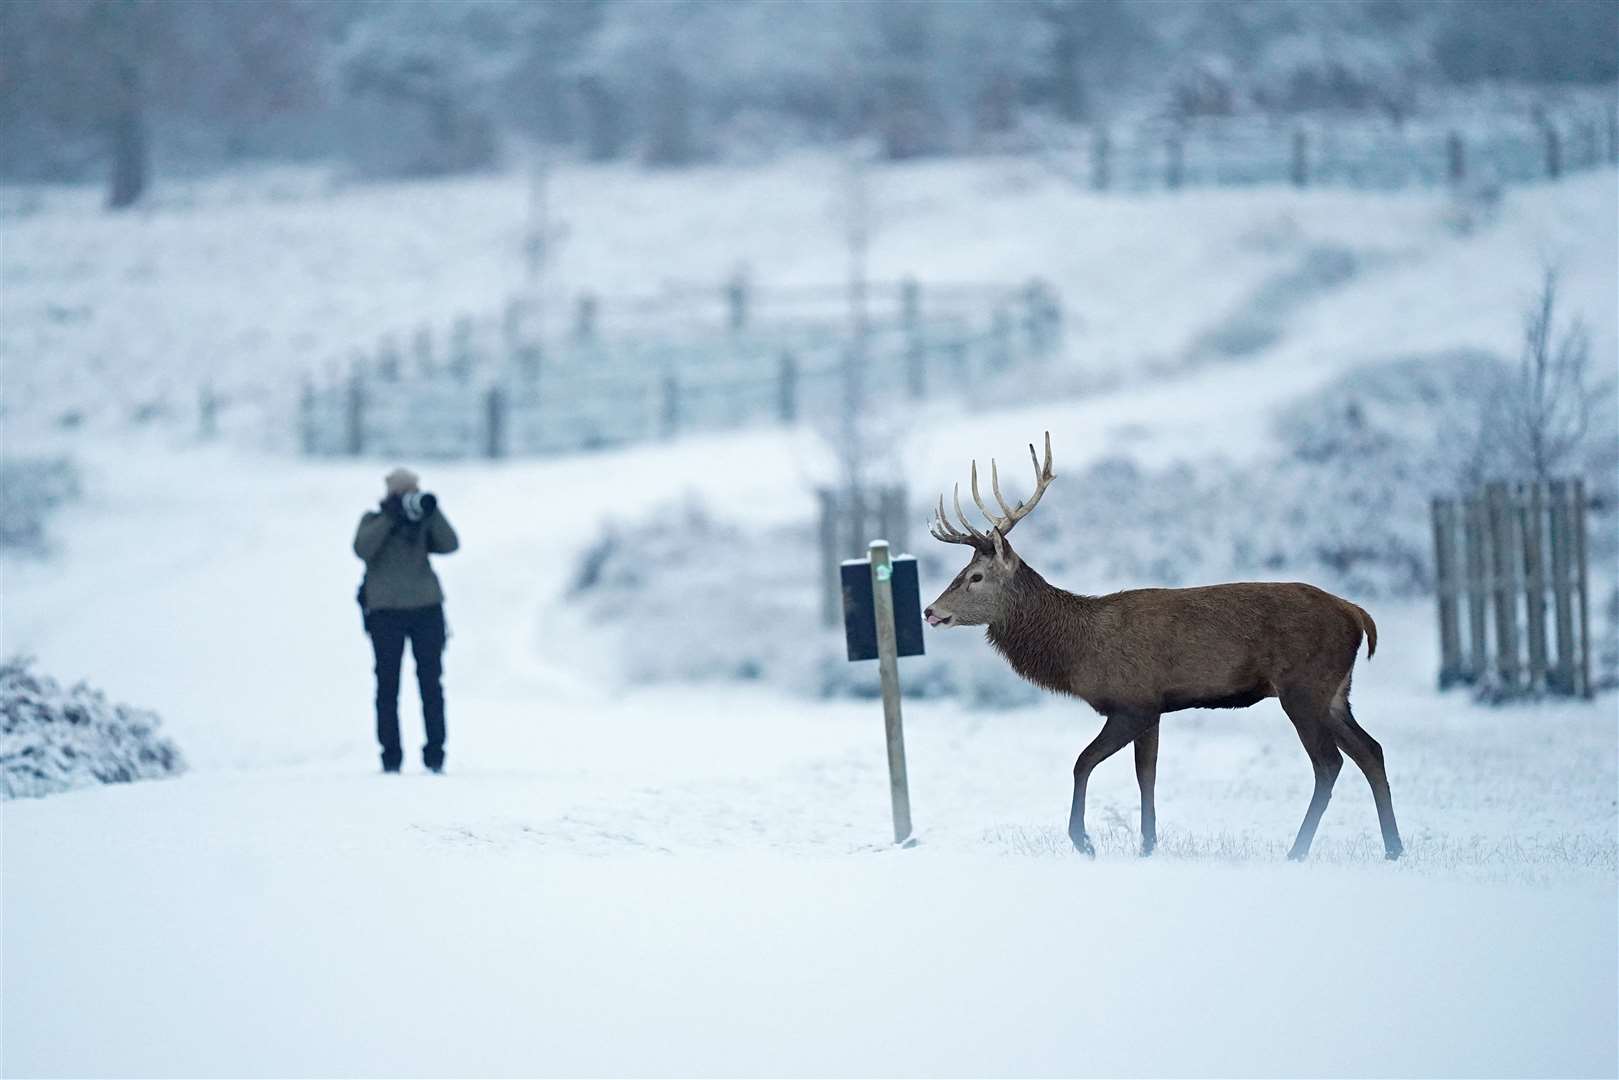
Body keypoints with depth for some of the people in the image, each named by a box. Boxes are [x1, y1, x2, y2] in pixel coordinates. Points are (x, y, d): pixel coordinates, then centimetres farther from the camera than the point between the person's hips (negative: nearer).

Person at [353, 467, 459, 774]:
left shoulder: (424, 524, 13)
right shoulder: (373, 521, 7)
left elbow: (449, 544, -2)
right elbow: (362, 548, -11)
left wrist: (431, 511, -10)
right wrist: (390, 517, -14)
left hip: (427, 608, 2)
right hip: (386, 611, -2)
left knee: (431, 682, -1)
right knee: (388, 685, -2)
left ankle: (435, 753, 3)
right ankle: (390, 755, 1)